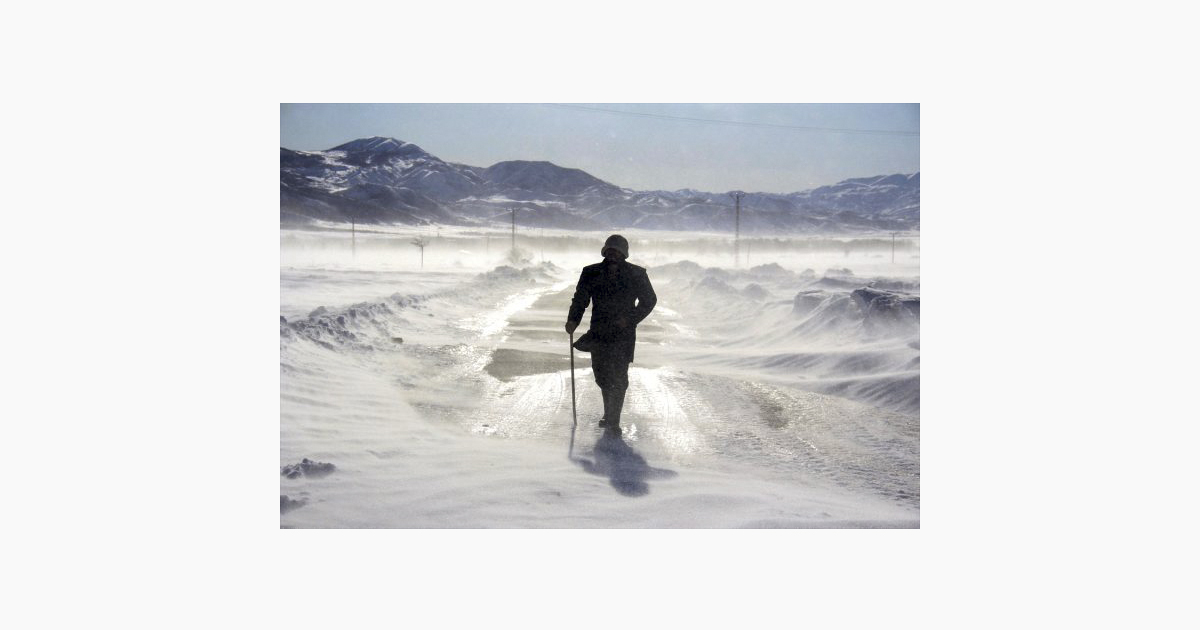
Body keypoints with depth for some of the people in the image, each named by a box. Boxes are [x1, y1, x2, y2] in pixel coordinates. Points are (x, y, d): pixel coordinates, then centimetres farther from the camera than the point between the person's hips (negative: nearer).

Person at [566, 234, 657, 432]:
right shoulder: (591, 273, 5)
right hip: (599, 333, 3)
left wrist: (630, 319, -8)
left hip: (624, 335, -3)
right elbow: (580, 299, 5)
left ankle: (613, 420, -6)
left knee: (618, 377, -9)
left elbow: (649, 300, 5)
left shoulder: (636, 274, 1)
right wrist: (573, 320, -12)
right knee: (602, 375, 9)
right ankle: (611, 417, 26)